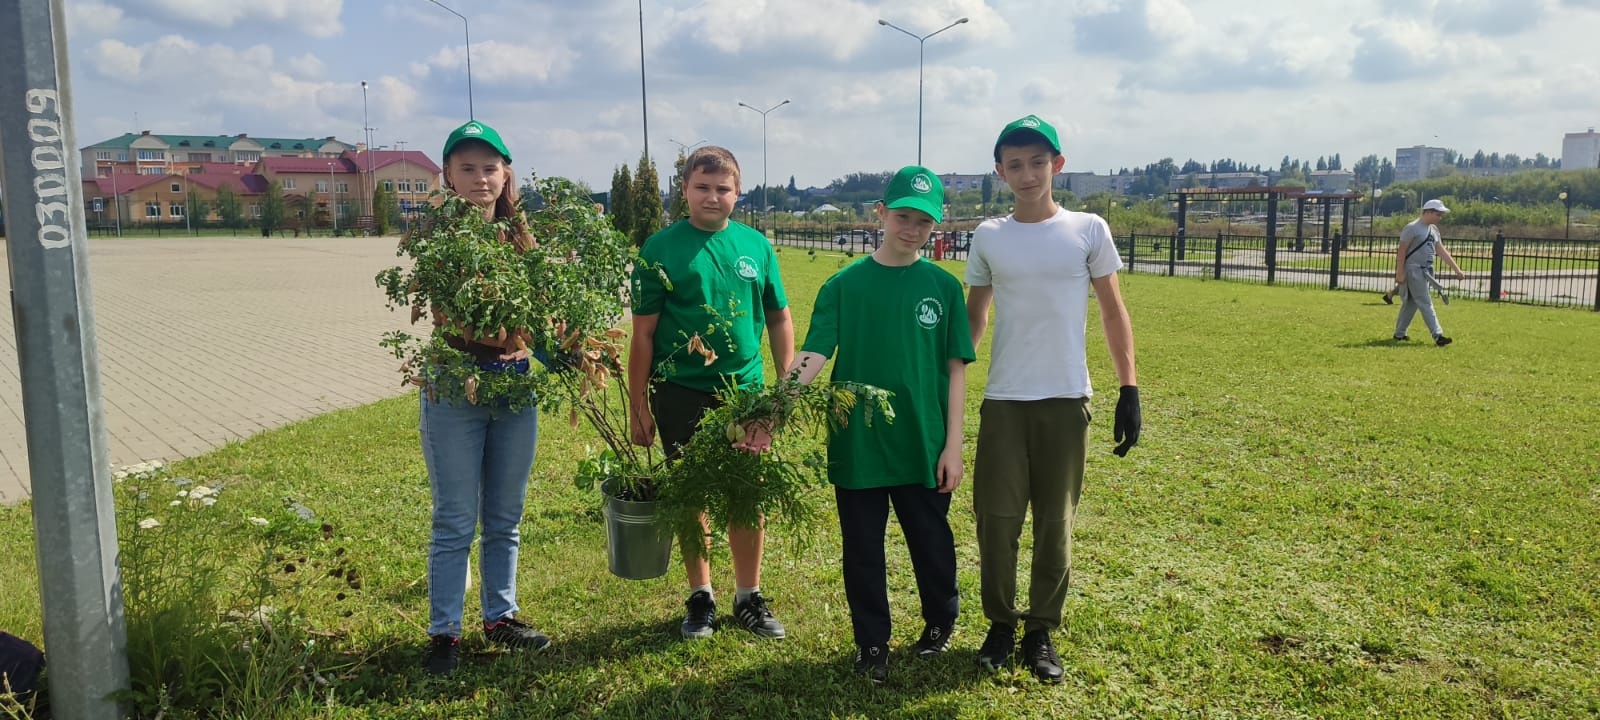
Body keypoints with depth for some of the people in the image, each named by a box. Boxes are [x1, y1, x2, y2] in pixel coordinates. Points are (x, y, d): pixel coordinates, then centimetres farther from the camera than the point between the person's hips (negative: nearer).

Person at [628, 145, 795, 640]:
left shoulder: (756, 245, 4)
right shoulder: (661, 249, -4)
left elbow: (779, 319, 10)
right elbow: (643, 333, -3)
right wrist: (638, 404, -5)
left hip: (746, 391, 2)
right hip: (682, 395, -2)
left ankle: (749, 597, 25)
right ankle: (700, 597, 26)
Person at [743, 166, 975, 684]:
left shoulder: (943, 287, 0)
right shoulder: (844, 285, -2)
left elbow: (956, 369, 2)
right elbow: (813, 355, -11)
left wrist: (953, 444, -3)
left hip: (924, 446, 1)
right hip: (857, 445, 0)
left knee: (931, 541, 15)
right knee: (862, 549, 10)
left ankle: (940, 621, 42)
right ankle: (872, 644, 29)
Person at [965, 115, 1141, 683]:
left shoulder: (1088, 230, 1)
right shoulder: (988, 237, 4)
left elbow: (1113, 312, 5)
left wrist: (1129, 389, -2)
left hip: (1067, 401, 0)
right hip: (1003, 401, 1)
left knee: (1055, 523, 6)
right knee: (996, 518, 2)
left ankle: (1041, 631, 20)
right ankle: (1001, 623, 20)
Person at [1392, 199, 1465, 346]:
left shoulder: (1434, 230, 14)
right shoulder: (1412, 228, -11)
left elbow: (1442, 251, 14)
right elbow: (1401, 251, -14)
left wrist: (1457, 270, 8)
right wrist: (1400, 273, -19)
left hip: (1425, 271, 8)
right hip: (1413, 269, -8)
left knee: (1411, 303, 13)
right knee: (1425, 304, -10)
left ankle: (1399, 334, 21)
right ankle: (1437, 335, -12)